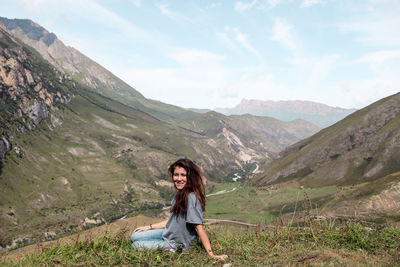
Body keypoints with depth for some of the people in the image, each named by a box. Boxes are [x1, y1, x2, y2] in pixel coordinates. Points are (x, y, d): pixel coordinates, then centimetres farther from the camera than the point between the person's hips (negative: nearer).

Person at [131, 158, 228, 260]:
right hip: (168, 233, 9)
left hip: (176, 243, -9)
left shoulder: (191, 197, -29)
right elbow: (173, 220, 8)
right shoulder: (180, 194, -2)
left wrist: (211, 254, -30)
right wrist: (149, 227, 12)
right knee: (134, 237, 16)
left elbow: (199, 227, -29)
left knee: (135, 245, -1)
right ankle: (165, 244, 11)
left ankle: (169, 247, 1)